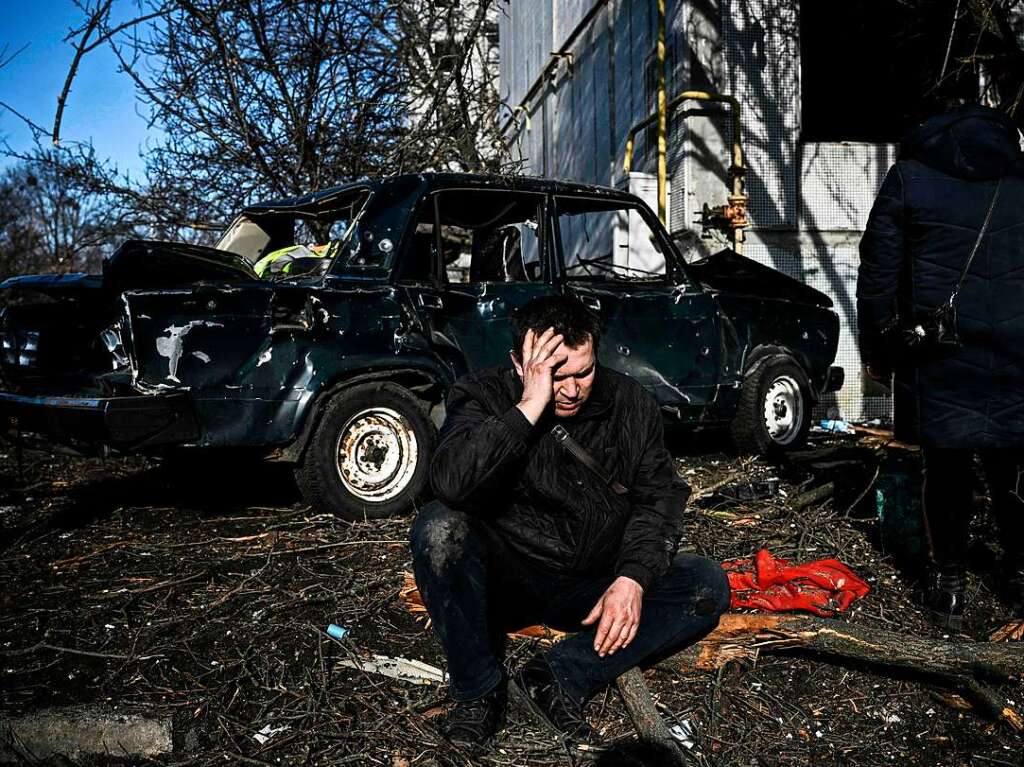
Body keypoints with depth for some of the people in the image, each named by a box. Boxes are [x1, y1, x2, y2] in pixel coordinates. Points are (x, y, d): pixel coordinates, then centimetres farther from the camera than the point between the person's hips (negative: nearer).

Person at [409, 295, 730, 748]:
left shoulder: (631, 405, -3)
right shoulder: (483, 397, -13)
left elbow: (658, 496, -1)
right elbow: (450, 484, -32)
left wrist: (633, 578, -18)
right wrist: (529, 408, -35)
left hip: (595, 588, 3)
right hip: (504, 583, -3)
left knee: (708, 586, -15)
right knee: (438, 527, -31)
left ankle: (560, 678, -17)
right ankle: (478, 690, -13)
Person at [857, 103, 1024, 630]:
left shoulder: (908, 177, 4)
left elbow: (878, 273, 1)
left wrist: (875, 350, 7)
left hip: (939, 352, -2)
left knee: (946, 466, 4)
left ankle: (948, 584, 10)